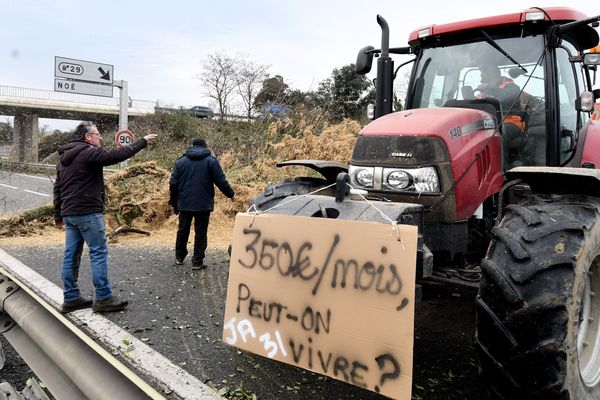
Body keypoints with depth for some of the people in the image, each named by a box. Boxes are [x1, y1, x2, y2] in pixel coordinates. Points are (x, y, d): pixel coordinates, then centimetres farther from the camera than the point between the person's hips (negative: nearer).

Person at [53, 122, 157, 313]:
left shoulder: (63, 157, 18)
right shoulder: (88, 152, -11)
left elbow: (58, 188, 21)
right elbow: (117, 155, -17)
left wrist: (58, 215, 25)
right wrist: (142, 141, -8)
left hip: (68, 213, 9)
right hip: (88, 213, -9)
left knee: (71, 255, 9)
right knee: (99, 253, -4)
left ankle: (71, 298, 14)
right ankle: (103, 298, -1)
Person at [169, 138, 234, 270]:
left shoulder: (181, 161, 6)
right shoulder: (211, 161, -2)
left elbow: (173, 183, 5)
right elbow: (221, 181, -6)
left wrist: (174, 202, 13)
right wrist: (231, 194, 9)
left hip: (184, 204, 3)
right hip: (203, 204, -3)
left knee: (183, 230, 17)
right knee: (200, 232, 3)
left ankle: (179, 257, 28)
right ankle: (197, 262, 3)